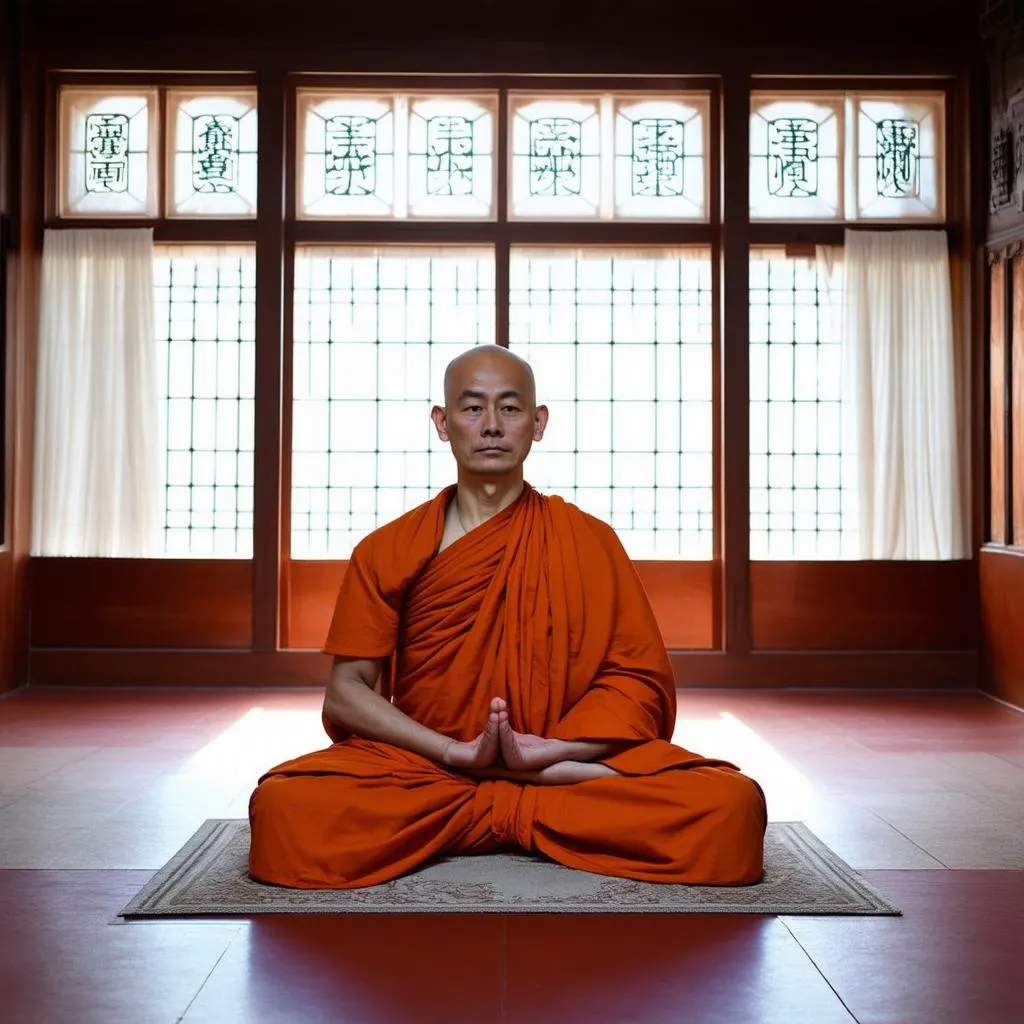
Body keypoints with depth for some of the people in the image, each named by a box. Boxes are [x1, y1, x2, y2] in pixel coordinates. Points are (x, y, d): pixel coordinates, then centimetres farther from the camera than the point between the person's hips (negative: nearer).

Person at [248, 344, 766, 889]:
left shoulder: (589, 541, 5)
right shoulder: (385, 552, 6)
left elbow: (640, 682, 1)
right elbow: (345, 691, 0)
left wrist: (546, 753, -17)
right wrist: (457, 752, -16)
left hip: (563, 765, 0)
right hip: (422, 770, 1)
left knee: (731, 806, -27)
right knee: (283, 809, -31)